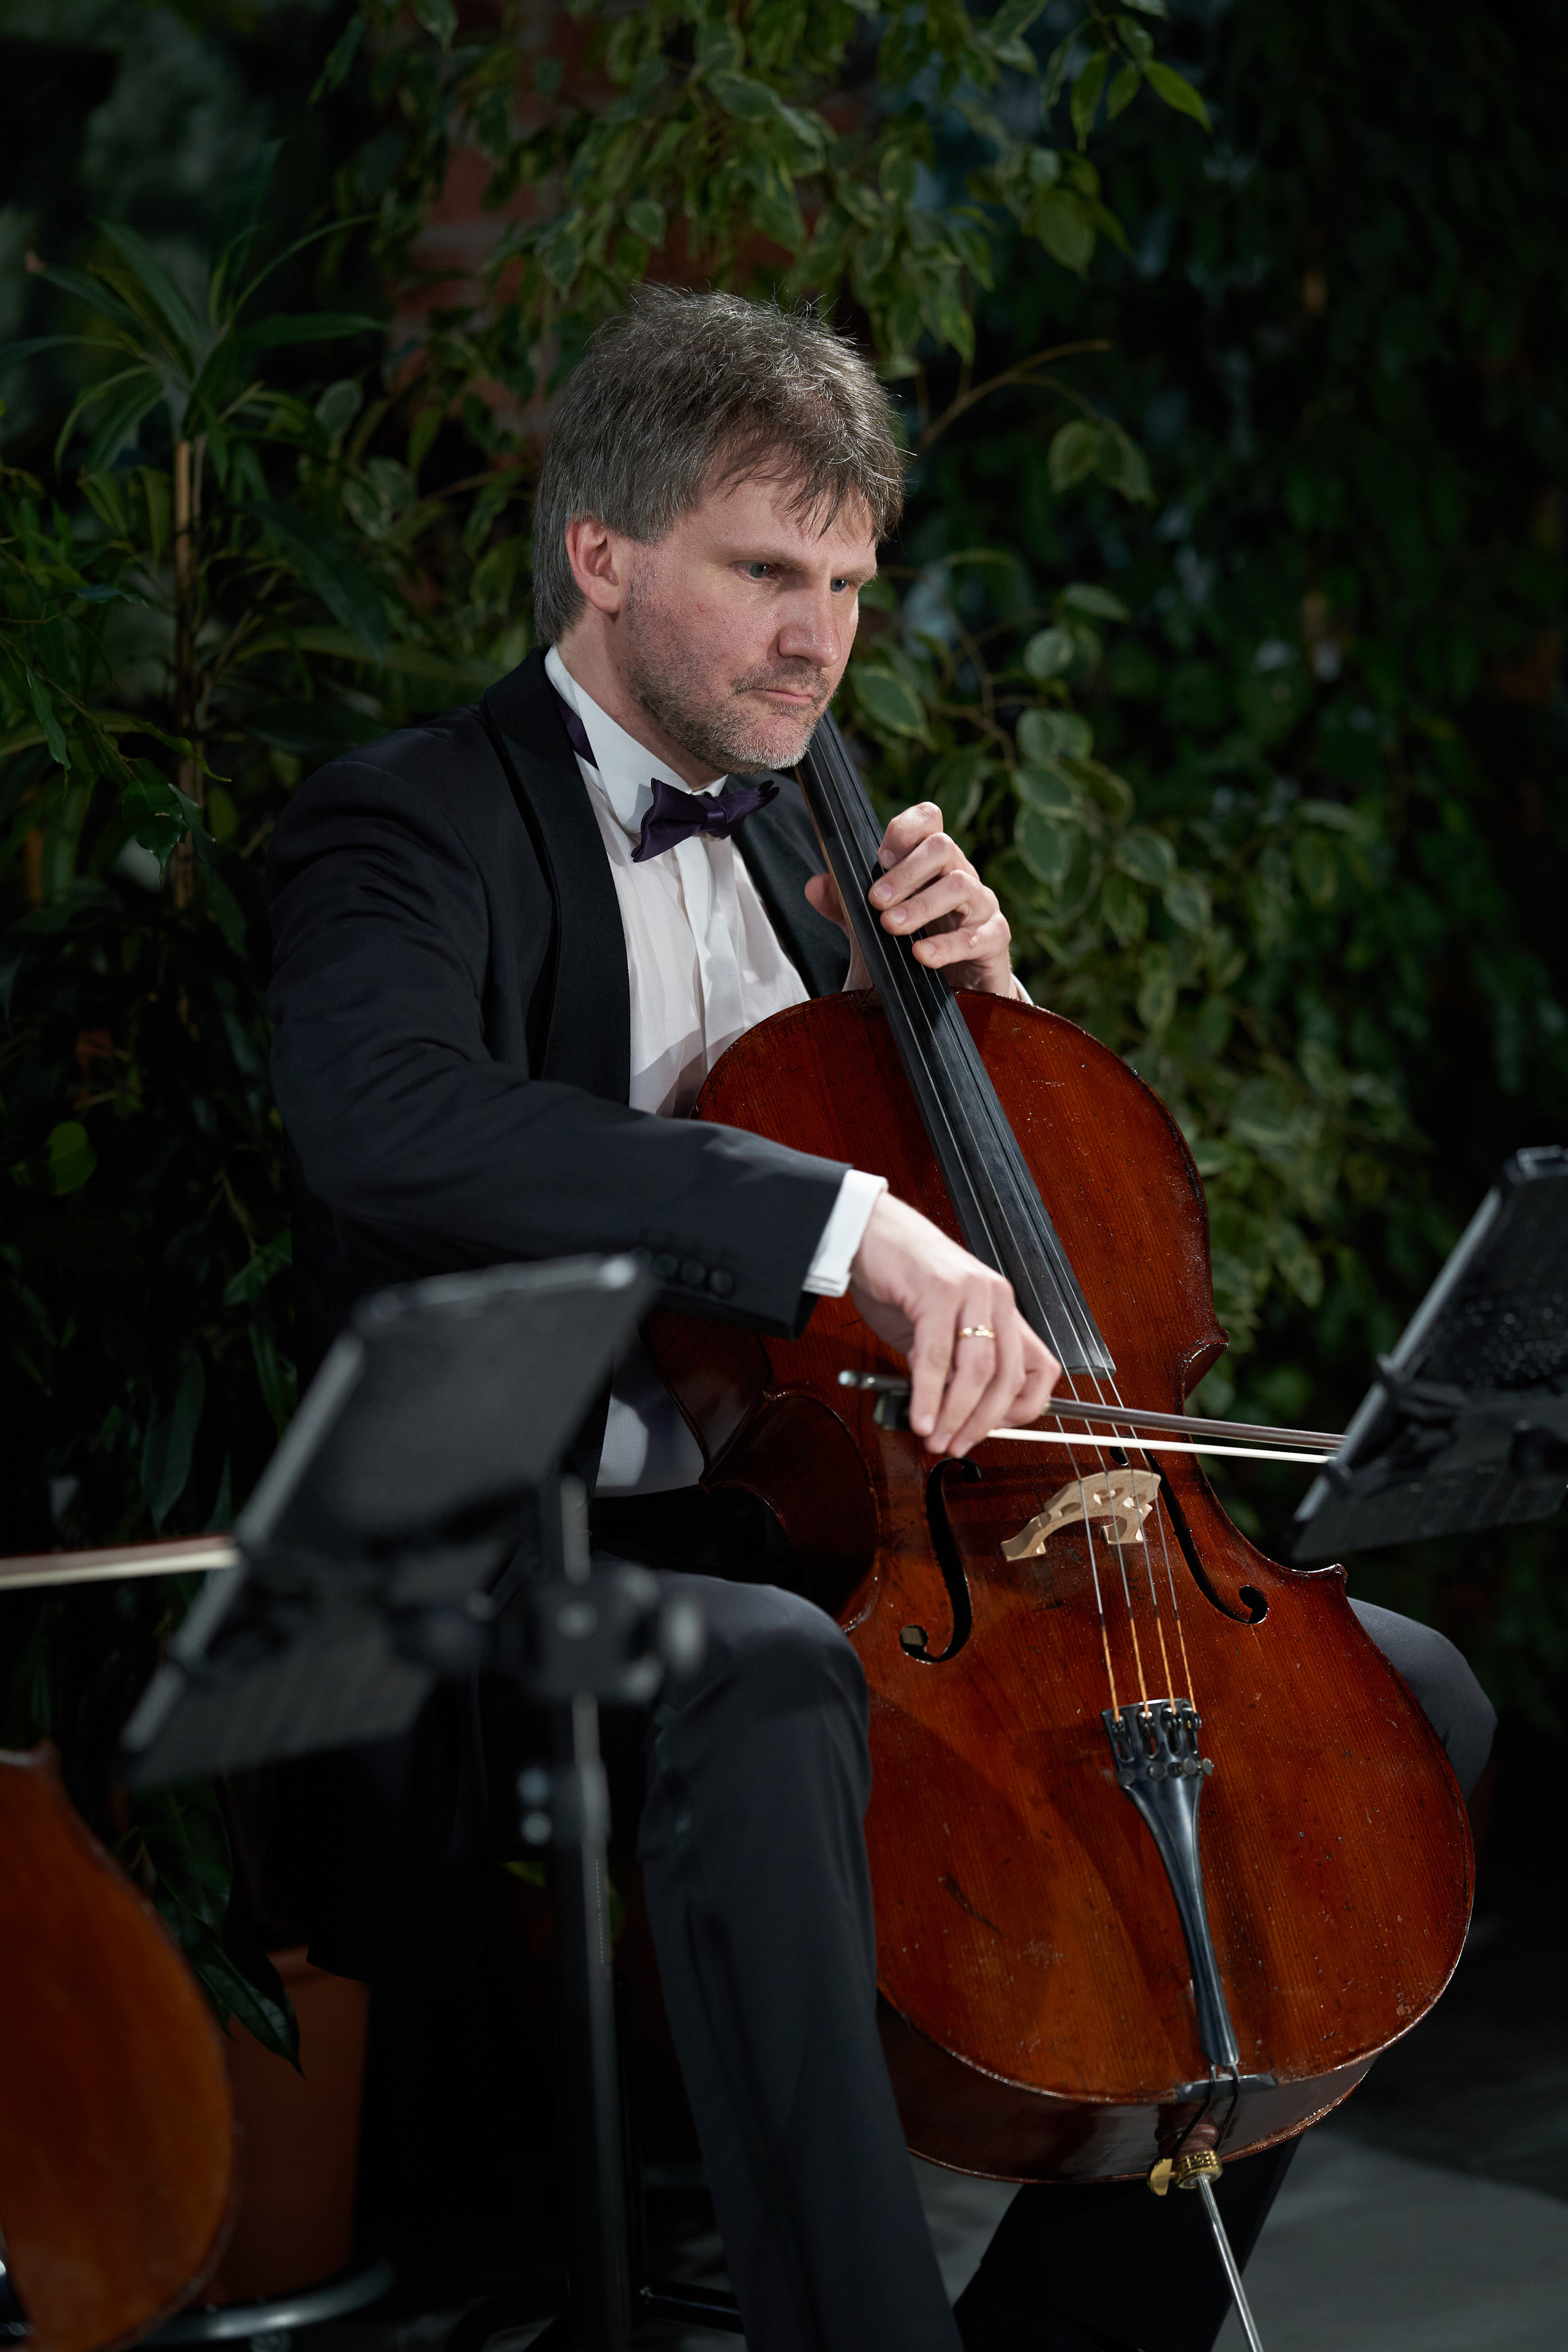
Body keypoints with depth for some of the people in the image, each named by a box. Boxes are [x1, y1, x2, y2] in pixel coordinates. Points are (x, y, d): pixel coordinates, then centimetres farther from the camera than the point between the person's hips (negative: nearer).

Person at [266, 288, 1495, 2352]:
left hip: (842, 1540, 8)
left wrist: (979, 995, 3)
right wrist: (846, 1221, -40)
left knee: (1410, 1691, 0)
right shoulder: (411, 827, -7)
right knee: (765, 1680, -42)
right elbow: (383, 1116, -32)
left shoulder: (794, 838, 18)